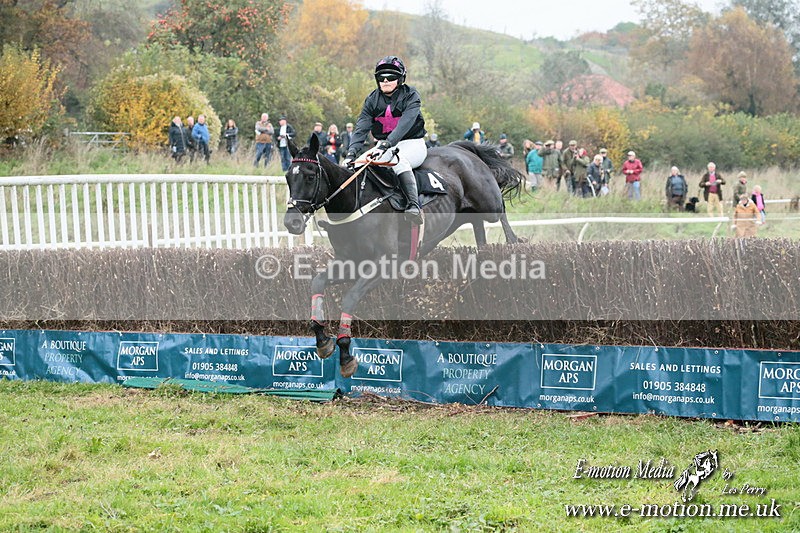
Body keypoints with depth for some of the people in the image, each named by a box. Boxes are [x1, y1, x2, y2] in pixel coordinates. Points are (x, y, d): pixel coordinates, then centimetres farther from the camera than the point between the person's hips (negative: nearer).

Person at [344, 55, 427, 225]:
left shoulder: (411, 95, -11)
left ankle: (414, 206, -51)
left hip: (412, 144, -6)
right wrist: (351, 153, -27)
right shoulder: (372, 100, 3)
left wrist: (385, 146, -41)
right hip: (383, 145, 6)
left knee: (399, 159, -38)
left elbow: (404, 124, -26)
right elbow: (361, 128, -9)